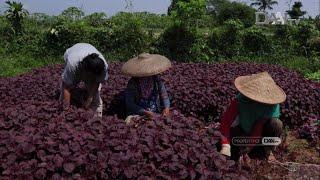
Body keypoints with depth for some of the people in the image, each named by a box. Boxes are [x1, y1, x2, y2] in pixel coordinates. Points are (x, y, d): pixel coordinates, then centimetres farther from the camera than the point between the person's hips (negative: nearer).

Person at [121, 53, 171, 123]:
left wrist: (166, 108, -14)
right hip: (137, 114, -3)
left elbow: (164, 97, 8)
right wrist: (145, 112, -25)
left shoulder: (157, 79, 1)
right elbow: (129, 104, -12)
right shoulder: (132, 83, -10)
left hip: (156, 114, 3)